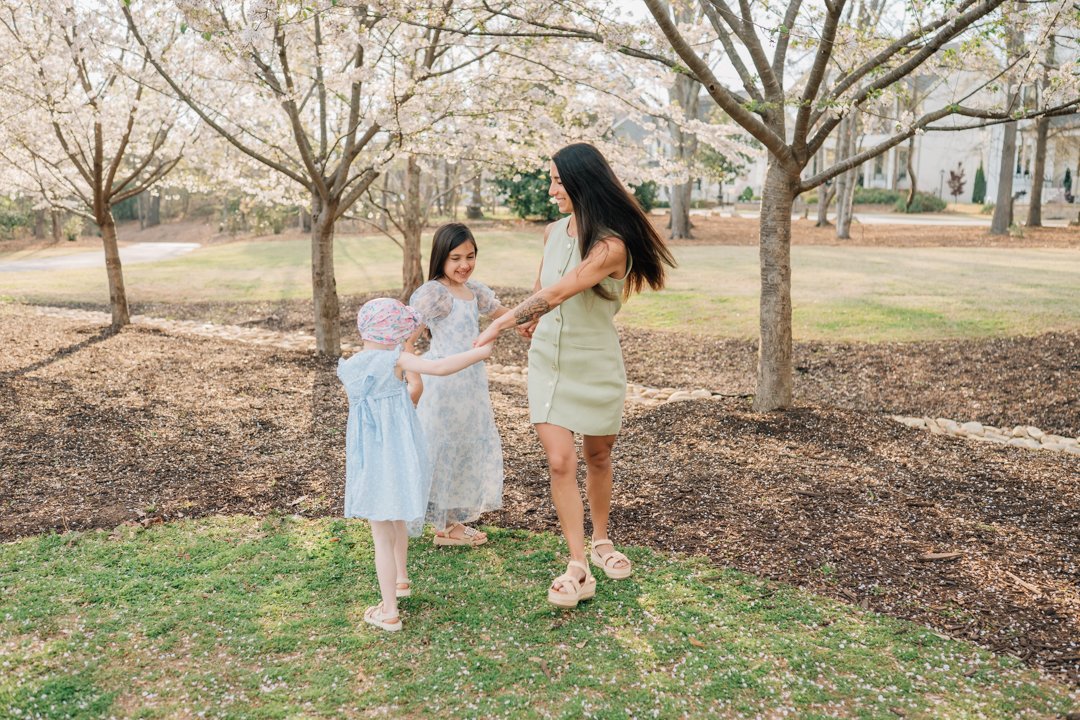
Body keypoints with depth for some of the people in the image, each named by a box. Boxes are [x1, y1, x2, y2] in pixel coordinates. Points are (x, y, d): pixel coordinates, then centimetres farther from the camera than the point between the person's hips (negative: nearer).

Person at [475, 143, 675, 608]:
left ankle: (601, 541, 37)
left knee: (598, 458, 14)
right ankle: (577, 569, -3)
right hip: (548, 361, 4)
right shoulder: (553, 233, -2)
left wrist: (501, 324, -31)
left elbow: (557, 293, -30)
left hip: (596, 366, -4)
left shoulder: (611, 246, -22)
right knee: (560, 461, -7)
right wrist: (531, 320, 22)